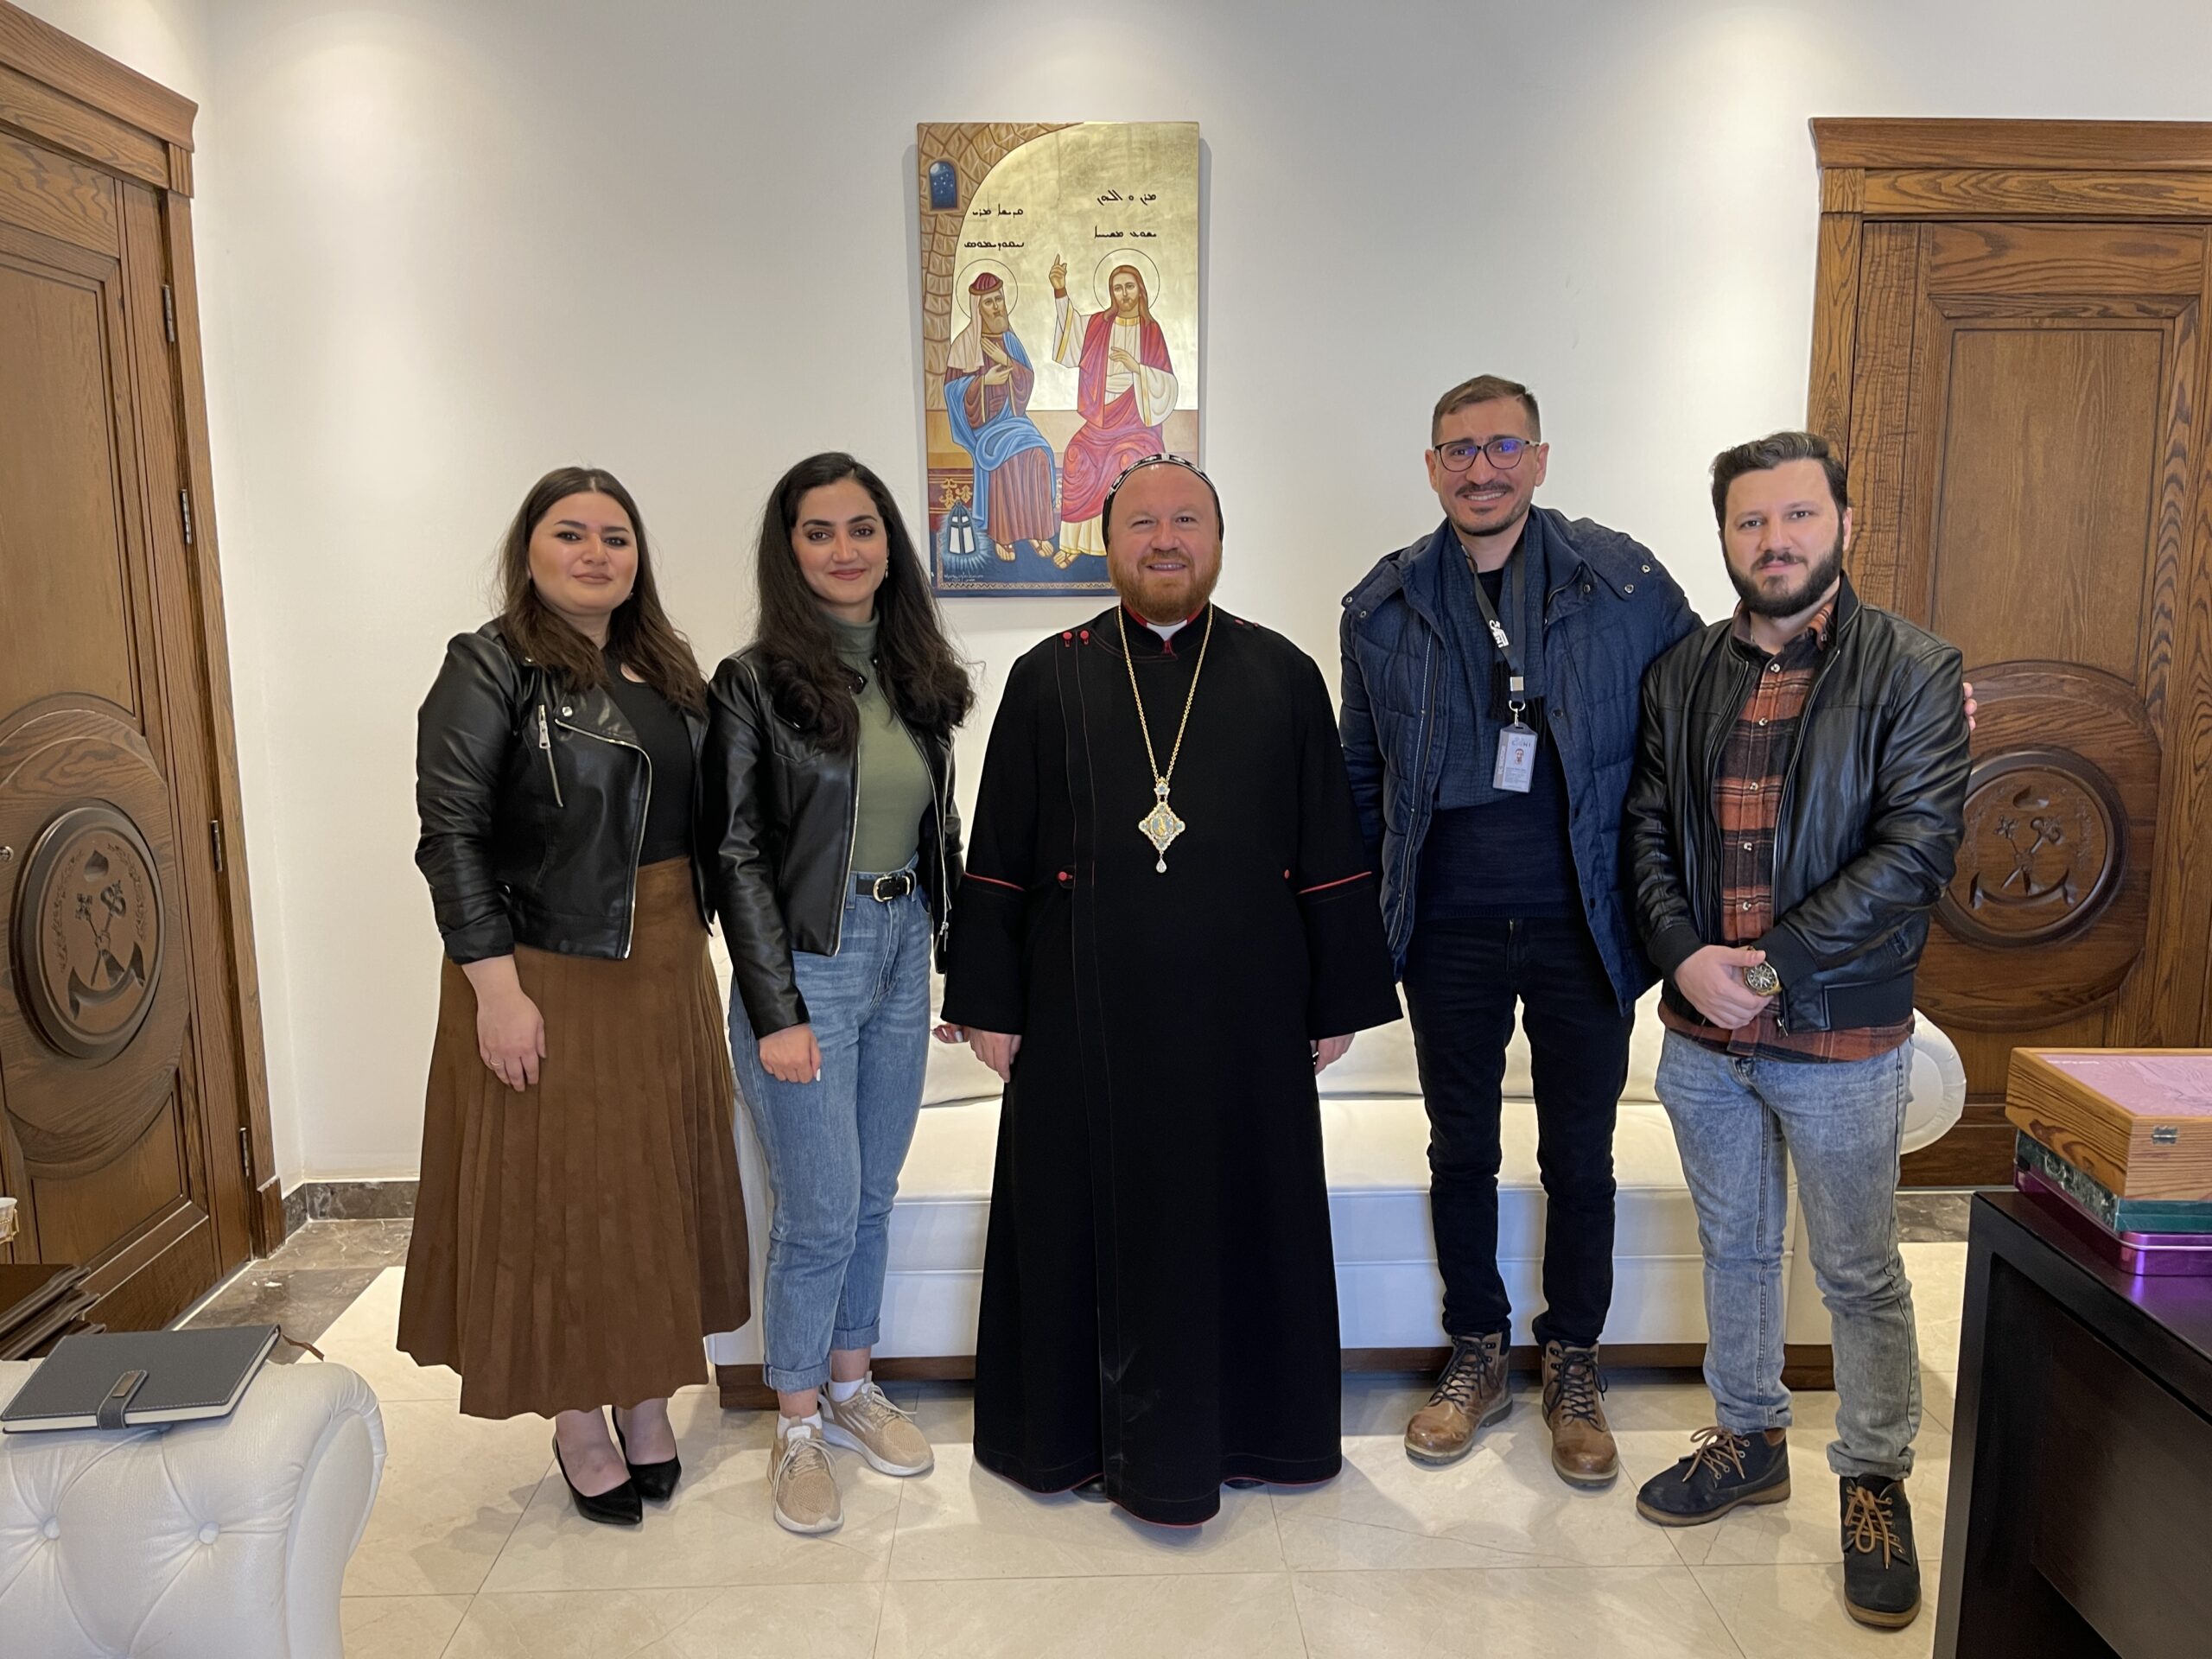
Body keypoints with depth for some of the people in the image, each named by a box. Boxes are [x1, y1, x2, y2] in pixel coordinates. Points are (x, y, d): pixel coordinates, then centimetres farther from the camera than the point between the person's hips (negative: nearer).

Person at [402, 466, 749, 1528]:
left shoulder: (667, 672, 10)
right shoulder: (490, 668, -8)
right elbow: (450, 834, -14)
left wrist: (693, 945, 8)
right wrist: (496, 988, -19)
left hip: (664, 970, 6)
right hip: (549, 977, -6)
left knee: (655, 1187, 14)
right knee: (557, 1196, 5)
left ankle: (647, 1402, 31)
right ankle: (578, 1427, 23)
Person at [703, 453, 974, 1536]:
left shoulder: (916, 675, 6)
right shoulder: (754, 683, -9)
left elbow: (938, 831, 11)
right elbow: (736, 856, -10)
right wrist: (775, 1013, -13)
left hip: (902, 956, 5)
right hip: (807, 963, -5)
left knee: (875, 1193, 16)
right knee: (821, 1210, 1)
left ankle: (851, 1384, 35)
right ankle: (797, 1427, 23)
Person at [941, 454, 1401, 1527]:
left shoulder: (1283, 677, 4)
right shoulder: (1048, 680, 3)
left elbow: (1332, 857, 5)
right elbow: (997, 860, 2)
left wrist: (1340, 999, 3)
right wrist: (987, 1003, -1)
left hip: (1242, 1020, 1)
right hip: (1084, 1023, 0)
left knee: (1237, 1220, 12)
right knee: (1088, 1225, 10)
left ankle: (1243, 1430, 34)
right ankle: (1070, 1435, 31)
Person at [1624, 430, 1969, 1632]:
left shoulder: (1913, 672, -7)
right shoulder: (1680, 676, 5)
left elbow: (1917, 848, -15)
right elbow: (1647, 831, 3)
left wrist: (1773, 964, -19)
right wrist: (1686, 958, -12)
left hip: (1840, 1037, -3)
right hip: (1700, 1031, 4)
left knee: (1860, 1274, 11)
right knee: (1734, 1248, 19)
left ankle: (1874, 1481, 32)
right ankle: (1748, 1439, 38)